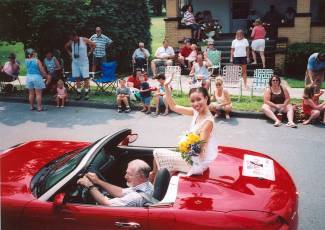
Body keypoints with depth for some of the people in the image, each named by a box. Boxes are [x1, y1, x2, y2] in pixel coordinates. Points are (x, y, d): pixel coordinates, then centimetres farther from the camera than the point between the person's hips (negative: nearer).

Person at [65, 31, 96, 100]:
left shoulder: (84, 40, -8)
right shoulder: (71, 42, 2)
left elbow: (94, 45, -1)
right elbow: (66, 47, 22)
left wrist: (89, 52, -4)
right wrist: (70, 53, 12)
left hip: (84, 62, -3)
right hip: (75, 62, 3)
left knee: (85, 78, -3)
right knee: (77, 78, 5)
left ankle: (86, 93, 7)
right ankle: (78, 93, 12)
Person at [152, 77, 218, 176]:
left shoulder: (208, 121, -26)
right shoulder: (196, 112, -5)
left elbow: (200, 149, -24)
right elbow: (173, 107, 0)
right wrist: (166, 87, -6)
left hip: (197, 162, -8)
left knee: (158, 153, 2)